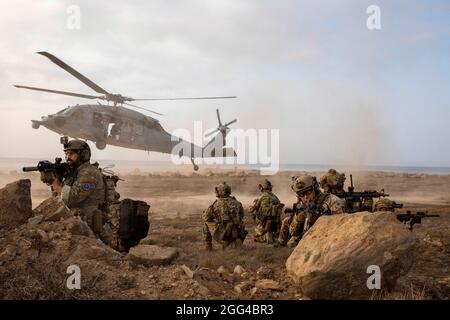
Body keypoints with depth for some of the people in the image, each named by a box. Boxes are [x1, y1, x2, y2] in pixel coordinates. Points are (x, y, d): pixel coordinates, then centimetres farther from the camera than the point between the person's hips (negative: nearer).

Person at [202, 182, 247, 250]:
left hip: (222, 235, -3)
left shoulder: (216, 204, -5)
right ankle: (233, 243, 16)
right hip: (236, 234, 3)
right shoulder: (237, 203, 5)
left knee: (207, 222, 20)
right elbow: (241, 216, 22)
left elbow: (205, 217, 8)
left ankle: (208, 246, 21)